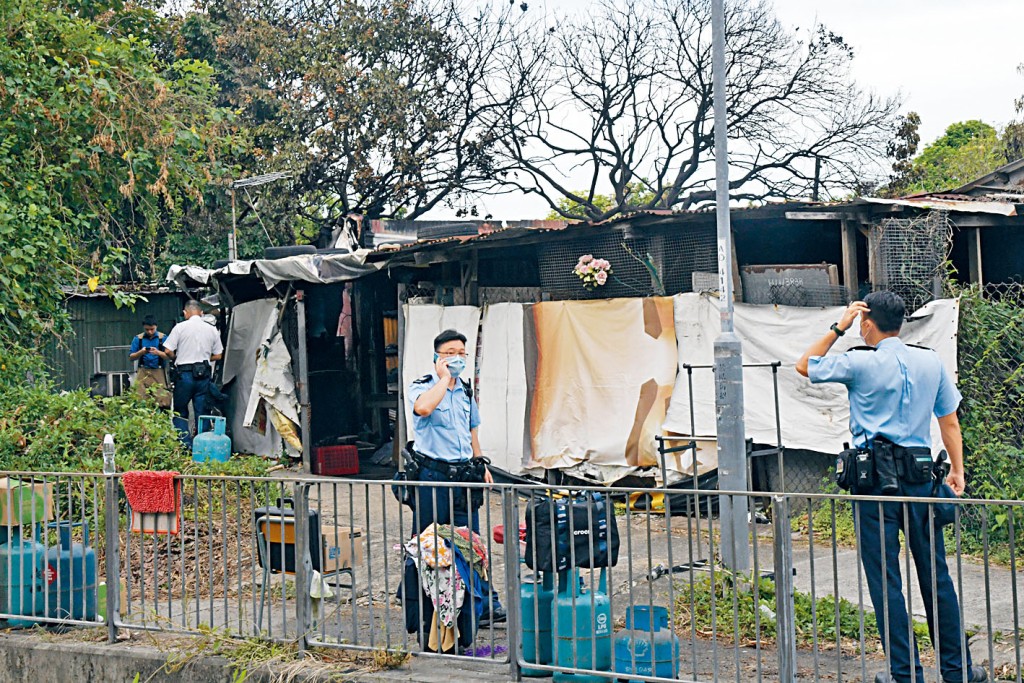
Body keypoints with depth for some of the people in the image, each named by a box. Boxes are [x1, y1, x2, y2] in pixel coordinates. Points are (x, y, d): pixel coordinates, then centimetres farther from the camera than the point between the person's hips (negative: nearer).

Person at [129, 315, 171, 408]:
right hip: (143, 372, 1)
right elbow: (131, 357, 8)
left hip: (158, 372, -1)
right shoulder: (138, 338, 10)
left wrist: (158, 353, -19)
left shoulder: (163, 338, 5)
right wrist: (141, 352, -11)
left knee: (163, 399, -12)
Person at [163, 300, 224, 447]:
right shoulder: (212, 330, 6)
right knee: (202, 412, 8)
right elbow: (218, 356, 7)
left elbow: (168, 351, -7)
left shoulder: (180, 327, -4)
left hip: (184, 373, -3)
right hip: (204, 373, 3)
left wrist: (177, 359, 12)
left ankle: (186, 444, -2)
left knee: (180, 411, 8)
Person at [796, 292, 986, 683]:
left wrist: (838, 328, 8)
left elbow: (804, 365, 8)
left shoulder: (860, 363, -6)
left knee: (884, 579, 2)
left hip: (875, 475, -4)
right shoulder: (931, 362, 7)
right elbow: (950, 421, 10)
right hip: (919, 474, 4)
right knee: (935, 575, 11)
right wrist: (957, 470, 18)